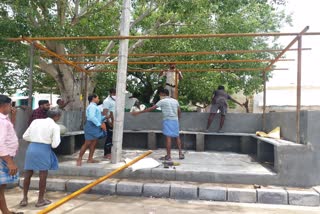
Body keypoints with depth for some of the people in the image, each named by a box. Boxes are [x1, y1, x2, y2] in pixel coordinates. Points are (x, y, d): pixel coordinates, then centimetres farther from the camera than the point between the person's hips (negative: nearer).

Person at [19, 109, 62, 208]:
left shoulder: (35, 121, 10)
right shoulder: (55, 126, -4)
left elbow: (25, 136, 13)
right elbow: (55, 144, -9)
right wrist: (58, 139, 11)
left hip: (31, 148, 5)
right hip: (44, 150, -5)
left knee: (28, 174, 16)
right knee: (43, 176, 8)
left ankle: (24, 199, 25)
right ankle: (40, 200, 19)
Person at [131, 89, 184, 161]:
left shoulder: (162, 101, -3)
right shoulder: (175, 101, 14)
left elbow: (151, 108, -6)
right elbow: (179, 111, 13)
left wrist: (138, 112, -3)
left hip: (167, 120, -6)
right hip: (175, 120, 6)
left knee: (168, 137, -6)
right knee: (177, 137, 13)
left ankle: (168, 156, -6)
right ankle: (180, 153, 12)